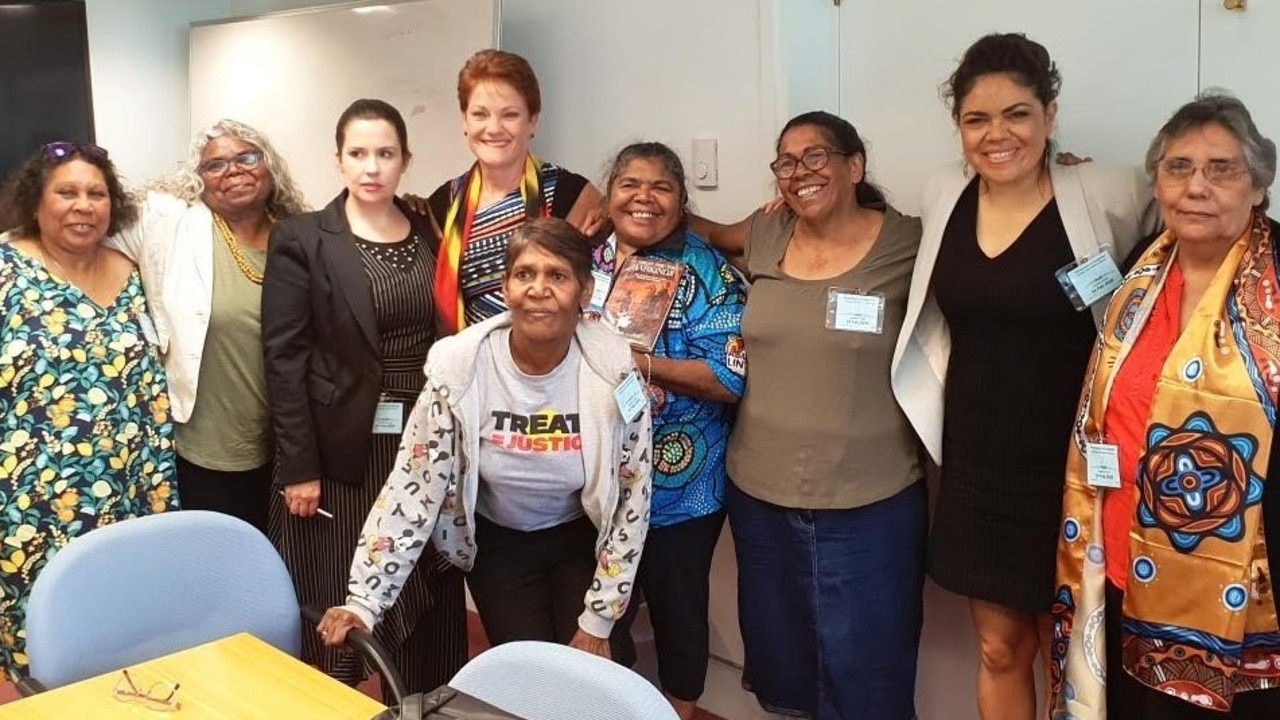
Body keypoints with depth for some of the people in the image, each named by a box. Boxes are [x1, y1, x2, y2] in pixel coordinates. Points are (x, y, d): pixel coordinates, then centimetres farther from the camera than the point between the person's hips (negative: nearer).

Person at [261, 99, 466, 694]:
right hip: (341, 450, -3)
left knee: (427, 604, 10)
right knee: (339, 609, 4)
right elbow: (285, 356, -7)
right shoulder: (301, 239, -3)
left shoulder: (431, 234, 7)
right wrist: (299, 466, -12)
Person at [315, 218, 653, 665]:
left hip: (582, 540, 0)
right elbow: (411, 488, -17)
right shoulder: (459, 367, -22)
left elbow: (632, 499, -13)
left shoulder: (614, 372, -21)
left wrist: (598, 621, -10)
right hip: (497, 543, 0)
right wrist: (364, 602, -23)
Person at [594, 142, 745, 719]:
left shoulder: (706, 273, -8)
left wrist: (640, 361, -24)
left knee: (678, 610, 14)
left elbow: (729, 378, -17)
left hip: (679, 486, -3)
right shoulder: (584, 261, 4)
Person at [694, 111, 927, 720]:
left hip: (871, 506, -4)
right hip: (759, 495, 5)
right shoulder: (766, 237, 4)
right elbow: (713, 234, 23)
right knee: (778, 665, 20)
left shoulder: (909, 245, -9)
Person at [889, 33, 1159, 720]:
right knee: (999, 650, 16)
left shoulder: (1106, 196, -13)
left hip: (1069, 468, -4)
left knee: (1065, 654, 13)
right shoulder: (941, 198, 1)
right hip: (974, 466, 4)